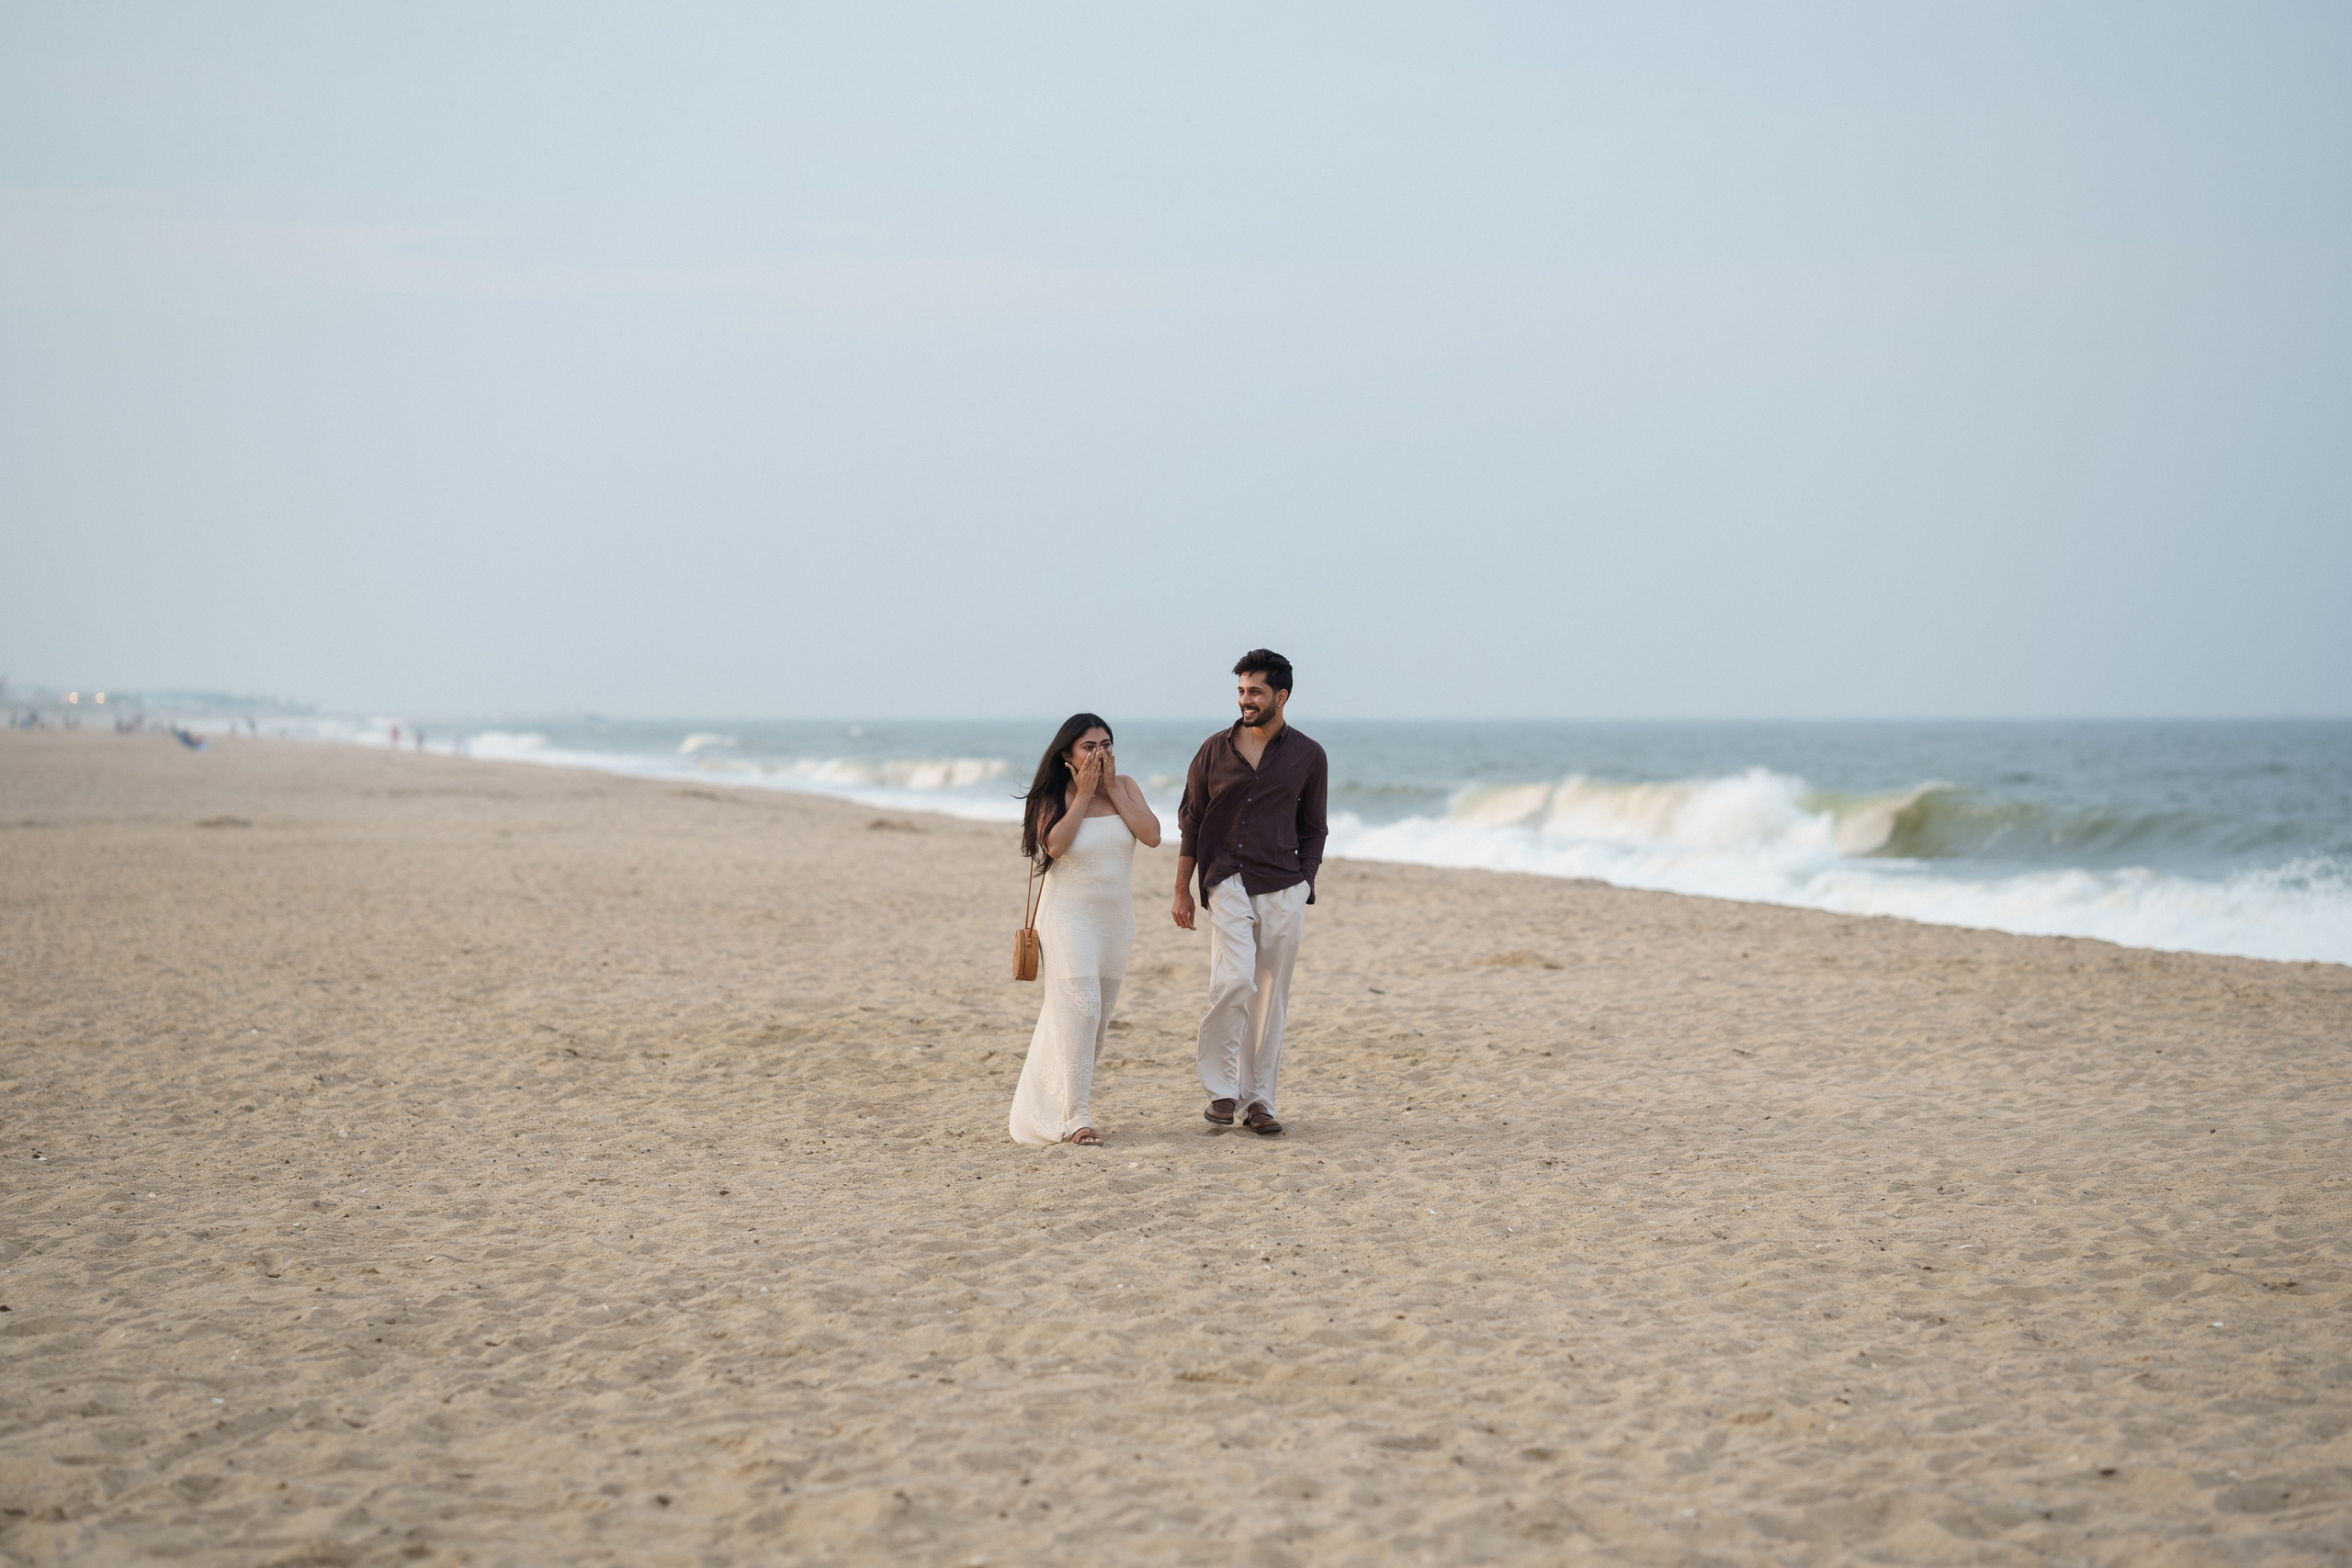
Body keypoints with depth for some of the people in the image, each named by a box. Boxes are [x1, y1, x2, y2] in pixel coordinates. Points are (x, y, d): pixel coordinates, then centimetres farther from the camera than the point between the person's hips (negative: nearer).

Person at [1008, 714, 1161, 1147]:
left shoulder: (1125, 787, 4)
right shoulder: (1054, 797, -4)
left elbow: (1152, 835, -10)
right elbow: (1055, 844, -22)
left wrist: (1113, 789, -10)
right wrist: (1084, 794, -16)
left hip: (1115, 917, 5)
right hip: (1068, 914, -5)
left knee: (1098, 1015, 10)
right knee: (1078, 1008, -17)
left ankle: (1043, 1105, 23)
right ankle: (1074, 1116, -16)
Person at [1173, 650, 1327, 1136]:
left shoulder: (1308, 757, 6)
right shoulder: (1215, 750, 5)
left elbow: (1312, 830, 13)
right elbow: (1191, 819, 10)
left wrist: (1304, 887, 3)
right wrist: (1181, 891, 6)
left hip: (1284, 891, 1)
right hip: (1228, 883, -1)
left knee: (1271, 996, 3)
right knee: (1234, 979, -19)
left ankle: (1258, 1100, 11)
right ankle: (1221, 1089, -6)